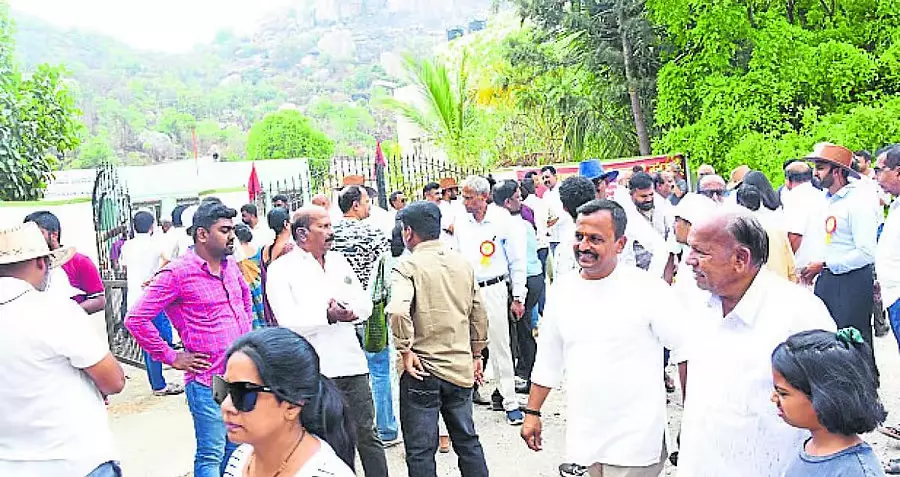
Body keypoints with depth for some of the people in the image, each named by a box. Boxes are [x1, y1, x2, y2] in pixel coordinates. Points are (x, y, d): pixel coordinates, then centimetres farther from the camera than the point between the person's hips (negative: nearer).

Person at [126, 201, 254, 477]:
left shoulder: (230, 265, 7)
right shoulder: (177, 273, -14)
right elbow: (136, 319, -16)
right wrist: (172, 358, -12)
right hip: (208, 382, -7)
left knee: (236, 449, 19)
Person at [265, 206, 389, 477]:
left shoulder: (338, 260, 13)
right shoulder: (281, 269, -5)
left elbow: (365, 302, 11)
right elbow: (289, 322, -15)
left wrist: (353, 311, -10)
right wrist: (328, 316, -25)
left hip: (352, 364, 5)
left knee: (367, 435, 13)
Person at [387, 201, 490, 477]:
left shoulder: (408, 266, -12)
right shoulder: (463, 263, 5)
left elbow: (398, 310, -30)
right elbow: (479, 314, 11)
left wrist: (406, 350, -16)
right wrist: (476, 354, 21)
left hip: (422, 372, -5)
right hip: (461, 368, 6)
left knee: (420, 451, 7)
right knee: (467, 441, 20)